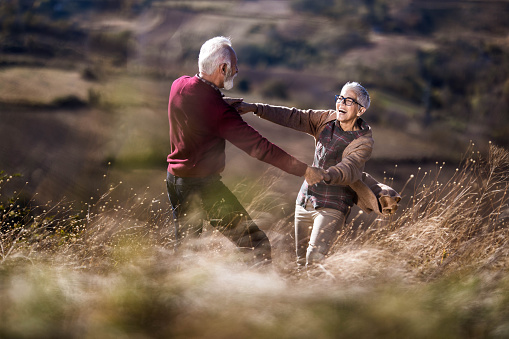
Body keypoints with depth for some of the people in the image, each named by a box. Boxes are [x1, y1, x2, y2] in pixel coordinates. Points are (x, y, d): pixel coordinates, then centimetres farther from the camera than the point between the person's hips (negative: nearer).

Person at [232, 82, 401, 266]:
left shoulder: (364, 141, -16)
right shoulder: (327, 119, 1)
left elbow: (350, 168, -32)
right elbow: (293, 117, 1)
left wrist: (326, 175, -54)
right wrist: (255, 108, -8)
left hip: (332, 208, -6)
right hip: (305, 201, 6)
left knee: (315, 259, -23)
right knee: (301, 260, 10)